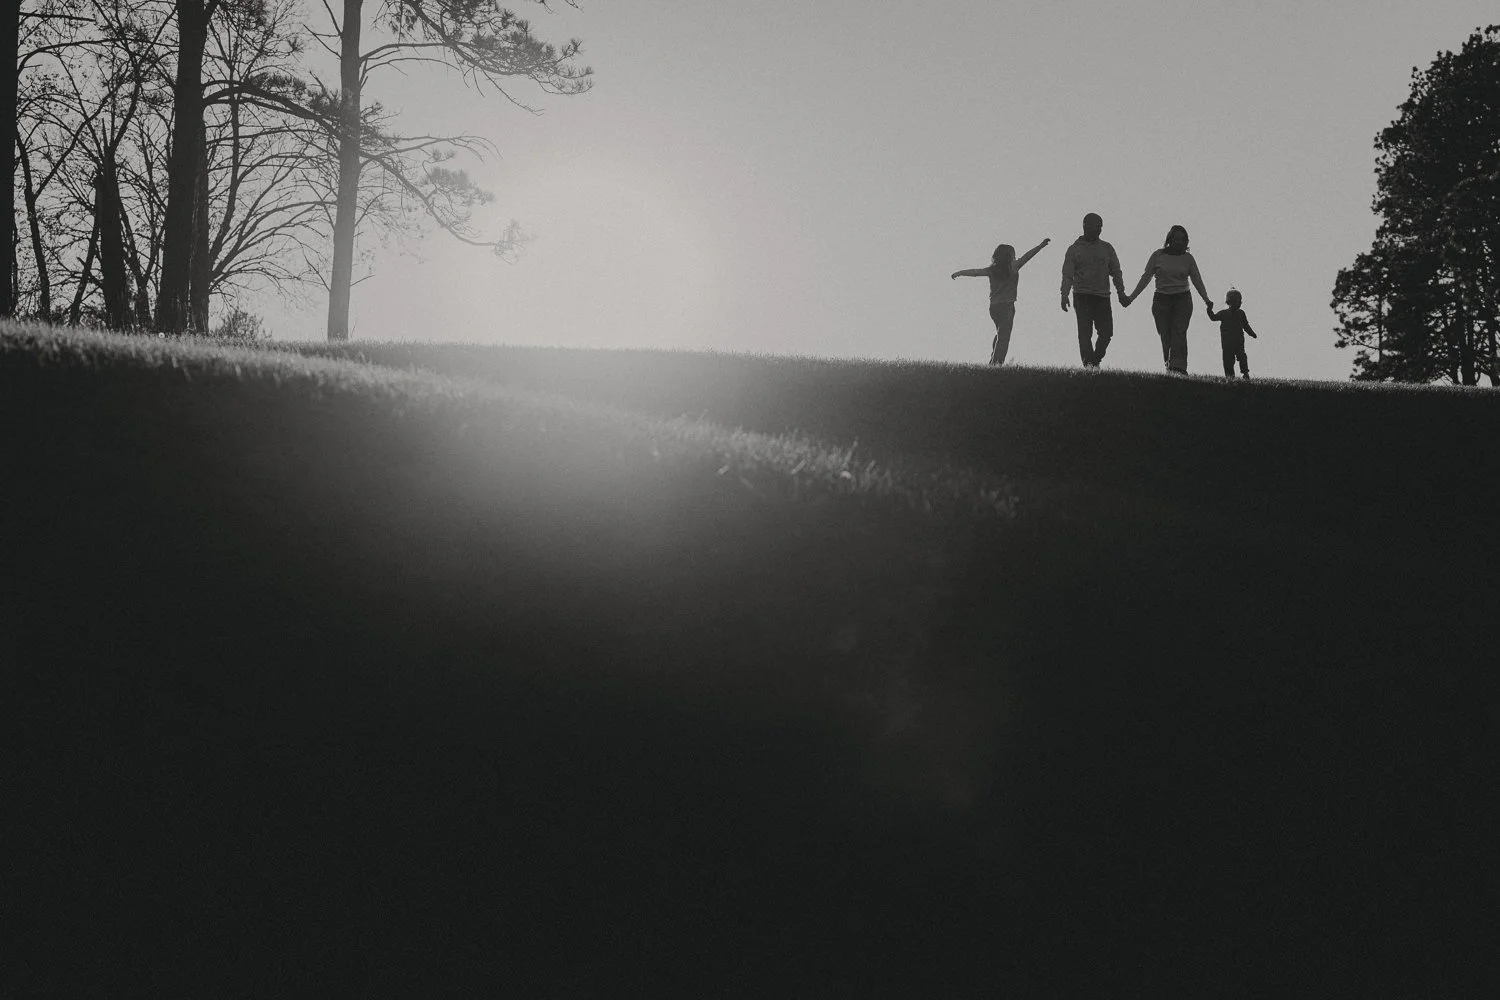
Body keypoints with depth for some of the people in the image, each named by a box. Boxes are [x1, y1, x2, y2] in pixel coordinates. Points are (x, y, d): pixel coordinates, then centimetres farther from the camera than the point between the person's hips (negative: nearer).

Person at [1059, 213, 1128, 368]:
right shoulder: (1074, 249, 6)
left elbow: (1116, 272, 15)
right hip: (1082, 297, -3)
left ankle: (1095, 360, 12)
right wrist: (1064, 295, -13)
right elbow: (1067, 275, 0)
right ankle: (1088, 364, -11)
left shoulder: (1107, 249, 15)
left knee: (1106, 332, -3)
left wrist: (1121, 293, 4)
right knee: (1085, 332, -9)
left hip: (1102, 297, 3)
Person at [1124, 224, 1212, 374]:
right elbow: (1146, 277, 5)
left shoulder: (1188, 258, 8)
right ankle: (1168, 366, 0)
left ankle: (1178, 367, -28)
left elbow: (1197, 280, 7)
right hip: (1162, 299, 1)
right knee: (1165, 335, -5)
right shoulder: (1158, 256, 5)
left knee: (1179, 332, -17)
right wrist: (1131, 297, -1)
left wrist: (1206, 300, -6)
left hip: (1182, 300, -1)